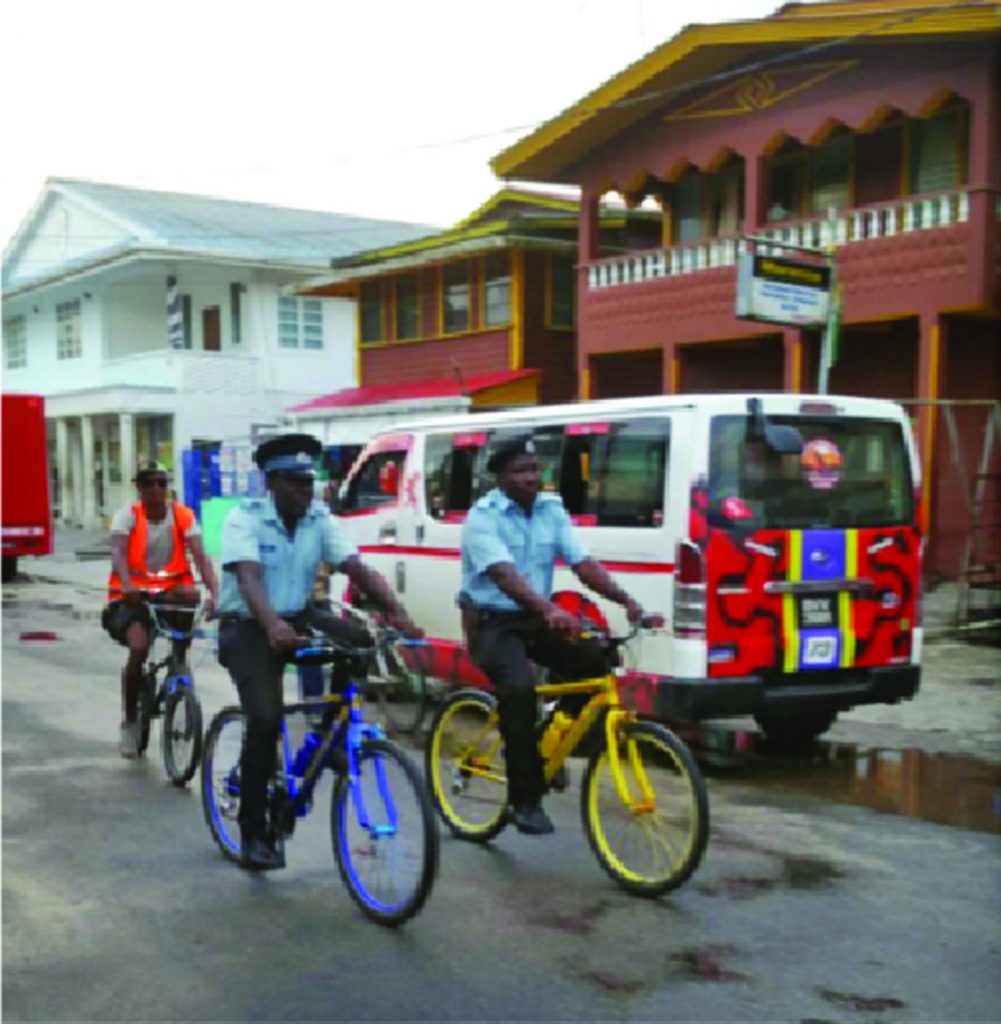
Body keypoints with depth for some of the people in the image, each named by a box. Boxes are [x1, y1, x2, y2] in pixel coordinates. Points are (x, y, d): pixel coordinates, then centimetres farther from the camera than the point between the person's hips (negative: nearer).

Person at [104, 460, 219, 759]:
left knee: (190, 594, -35)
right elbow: (118, 552, -24)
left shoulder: (183, 515, -4)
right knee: (139, 647, -27)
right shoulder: (127, 515, -6)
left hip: (171, 591, 1)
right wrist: (128, 587, -45)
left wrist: (214, 593, -34)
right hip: (133, 595, -1)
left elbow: (200, 556, -16)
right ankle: (130, 722, -3)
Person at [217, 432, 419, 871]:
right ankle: (253, 833, -8)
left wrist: (395, 609, -31)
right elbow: (249, 577, -32)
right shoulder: (245, 518, -16)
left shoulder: (320, 518, -3)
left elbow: (356, 568, -14)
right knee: (266, 719, -23)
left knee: (360, 641, -21)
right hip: (247, 628, -5)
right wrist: (272, 626, -51)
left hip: (299, 617, 5)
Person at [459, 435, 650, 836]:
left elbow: (583, 563, -6)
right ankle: (525, 800, -17)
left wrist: (626, 600, -22)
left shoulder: (552, 510, 3)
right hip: (492, 621, -6)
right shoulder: (484, 516, -15)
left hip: (536, 619, 6)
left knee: (594, 658, -16)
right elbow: (504, 573, -31)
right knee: (519, 687, -30)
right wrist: (549, 609, -47)